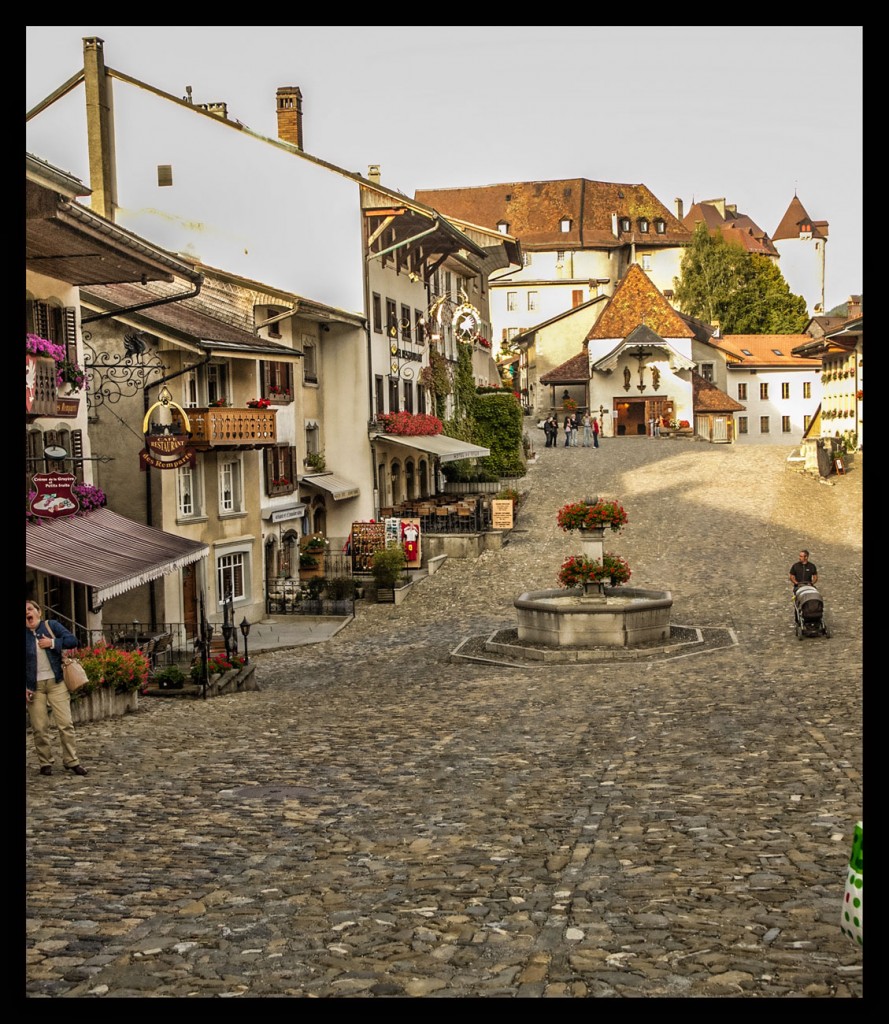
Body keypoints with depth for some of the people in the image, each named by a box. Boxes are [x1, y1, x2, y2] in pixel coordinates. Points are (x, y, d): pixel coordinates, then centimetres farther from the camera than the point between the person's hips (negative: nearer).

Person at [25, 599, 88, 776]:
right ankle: (45, 763, 13)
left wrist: (53, 643, -15)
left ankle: (71, 761, 3)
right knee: (39, 728, 2)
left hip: (56, 682, 0)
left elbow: (72, 640, -3)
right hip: (34, 686, 0)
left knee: (65, 724, -3)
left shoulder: (51, 626, 3)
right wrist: (24, 688, -3)